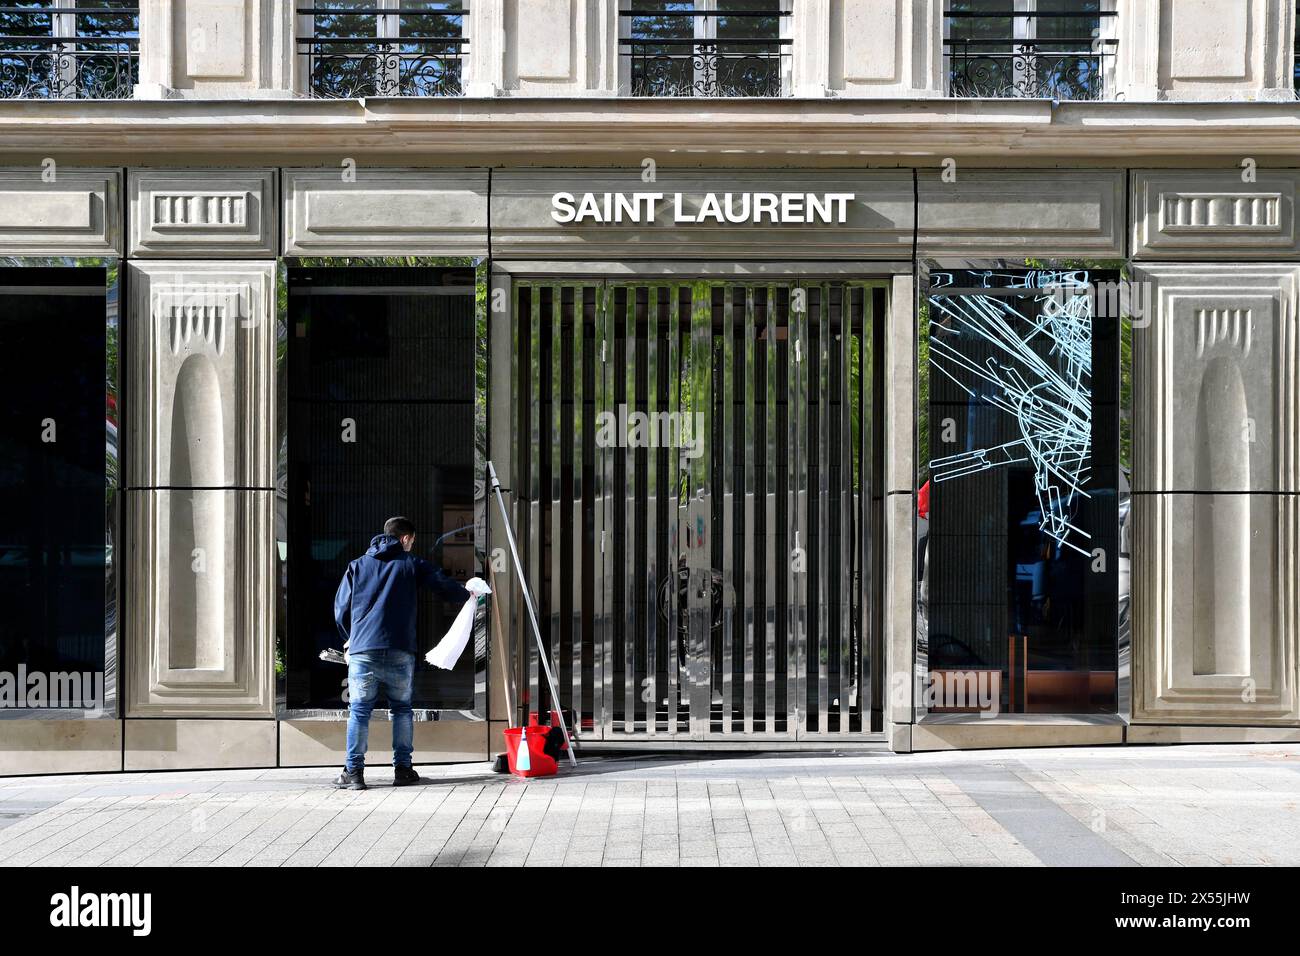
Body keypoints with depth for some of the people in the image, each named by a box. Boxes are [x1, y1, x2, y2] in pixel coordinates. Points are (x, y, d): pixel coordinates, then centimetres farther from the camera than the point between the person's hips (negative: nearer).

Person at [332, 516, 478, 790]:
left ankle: (354, 772, 1)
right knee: (402, 708, 13)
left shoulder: (357, 566, 14)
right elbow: (446, 588, 8)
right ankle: (402, 768, 11)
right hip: (399, 652, -1)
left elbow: (341, 608, 12)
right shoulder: (412, 564, 9)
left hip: (362, 651, 1)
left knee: (359, 711, 5)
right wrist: (467, 596, 30)